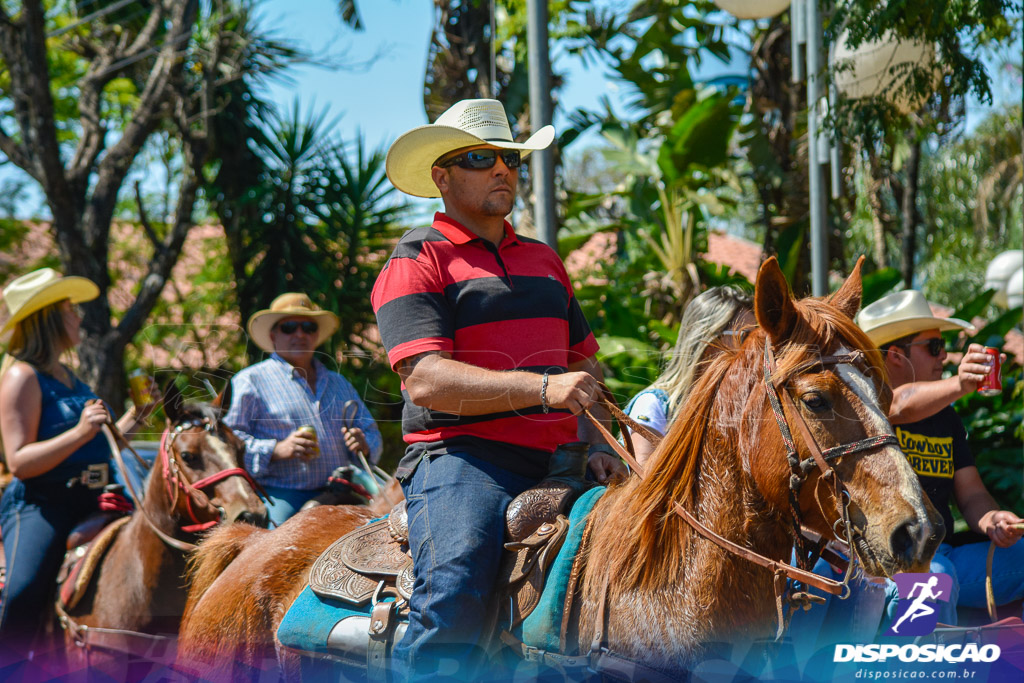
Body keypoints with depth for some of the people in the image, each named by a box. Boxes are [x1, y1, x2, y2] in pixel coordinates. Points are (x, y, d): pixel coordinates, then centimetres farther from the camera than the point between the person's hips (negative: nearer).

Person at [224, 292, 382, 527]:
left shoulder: (339, 383, 27)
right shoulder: (250, 381, 8)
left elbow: (373, 434, 30)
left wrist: (365, 445, 5)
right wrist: (277, 449, -17)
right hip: (280, 496, -5)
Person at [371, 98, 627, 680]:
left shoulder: (544, 259, 24)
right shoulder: (417, 261, 1)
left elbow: (584, 364, 30)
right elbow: (426, 380, -13)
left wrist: (596, 445, 9)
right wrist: (543, 388, -24)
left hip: (555, 460, 7)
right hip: (460, 459, -7)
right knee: (456, 585, -34)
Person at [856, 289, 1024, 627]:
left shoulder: (945, 418, 20)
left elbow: (971, 494, 14)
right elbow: (901, 406, -25)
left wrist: (991, 521, -10)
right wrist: (958, 384, -43)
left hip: (939, 557, 7)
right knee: (932, 575, -37)